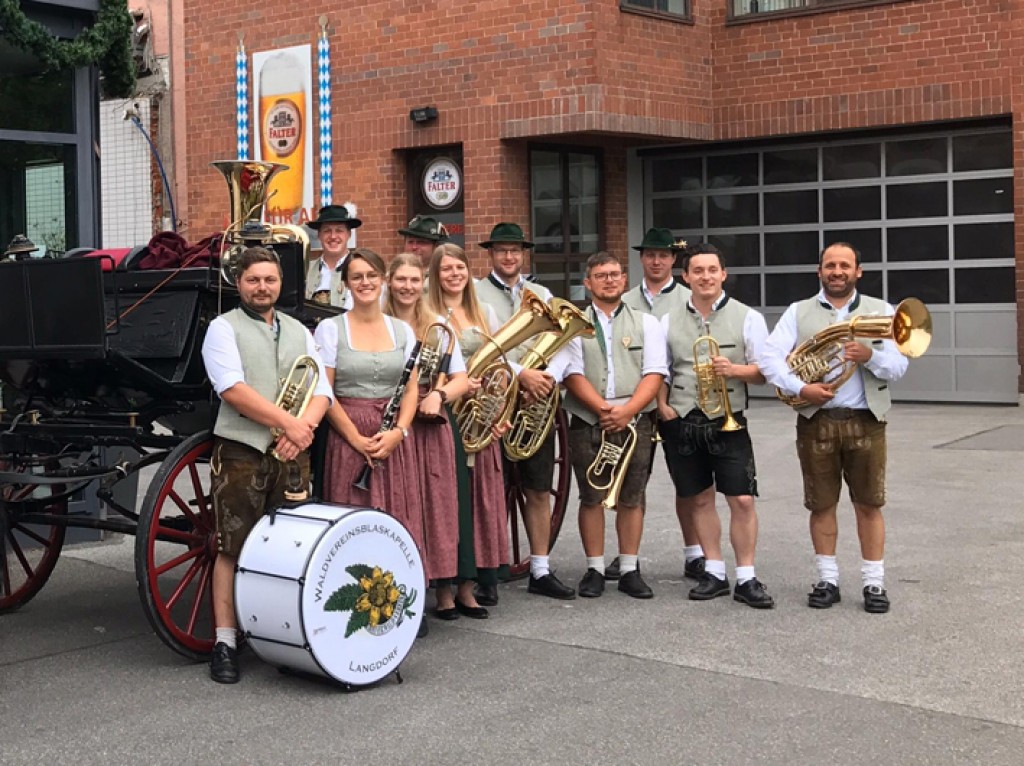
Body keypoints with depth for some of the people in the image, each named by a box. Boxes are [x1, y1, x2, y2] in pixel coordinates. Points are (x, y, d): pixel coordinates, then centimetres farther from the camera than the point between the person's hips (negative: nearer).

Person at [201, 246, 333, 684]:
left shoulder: (299, 332, 18)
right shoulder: (224, 328, 3)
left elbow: (322, 391, 9)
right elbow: (233, 389, -11)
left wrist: (303, 427, -11)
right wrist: (288, 422, -15)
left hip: (292, 453, 4)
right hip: (241, 451, -4)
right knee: (233, 548, -3)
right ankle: (225, 643, 1)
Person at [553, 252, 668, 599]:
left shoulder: (646, 323, 10)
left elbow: (654, 374, 0)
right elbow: (572, 374, -3)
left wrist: (627, 410, -15)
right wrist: (602, 408, -16)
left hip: (635, 423, 1)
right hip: (588, 423, 0)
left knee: (631, 497, 4)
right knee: (591, 497, 2)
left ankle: (629, 570, 12)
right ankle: (595, 570, 11)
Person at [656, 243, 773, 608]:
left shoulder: (747, 317, 0)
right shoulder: (670, 321, 8)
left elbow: (764, 371, 0)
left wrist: (734, 369, -19)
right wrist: (662, 404, -2)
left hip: (727, 422, -3)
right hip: (682, 423, 3)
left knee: (742, 500, -6)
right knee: (699, 499, 10)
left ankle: (746, 578, 4)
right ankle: (714, 572, 21)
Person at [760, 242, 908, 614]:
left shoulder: (880, 311, 6)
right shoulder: (798, 312, 6)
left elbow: (898, 366, -2)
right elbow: (770, 358, -6)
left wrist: (870, 356, -23)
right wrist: (800, 388, -21)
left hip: (865, 421, 0)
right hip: (816, 421, 0)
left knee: (869, 504, 3)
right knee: (821, 505, 7)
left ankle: (874, 582, 11)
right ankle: (828, 579, 18)